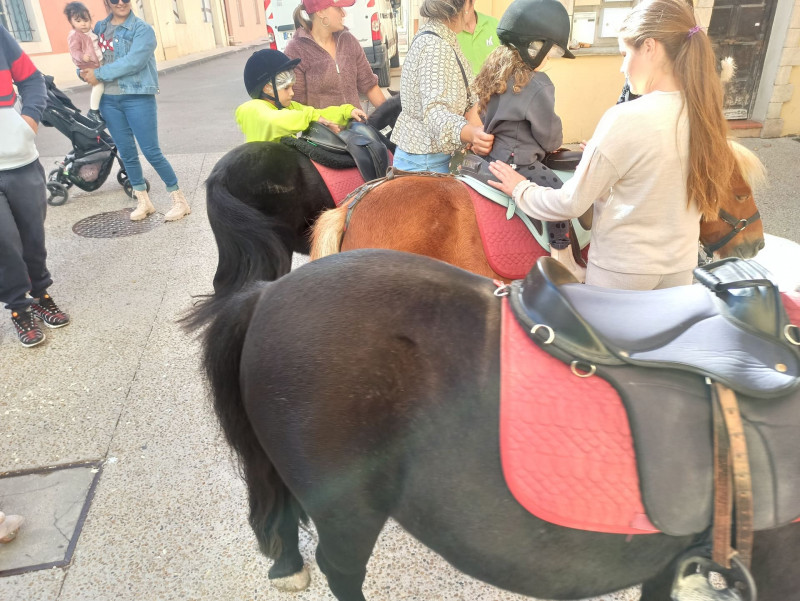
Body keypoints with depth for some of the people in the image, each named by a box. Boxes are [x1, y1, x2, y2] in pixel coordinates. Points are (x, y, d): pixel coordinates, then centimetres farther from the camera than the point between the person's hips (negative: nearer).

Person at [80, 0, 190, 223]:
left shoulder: (142, 29, -5)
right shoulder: (99, 28, 11)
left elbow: (133, 61, -17)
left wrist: (99, 74, -14)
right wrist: (85, 72, -2)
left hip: (138, 98, -5)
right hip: (108, 100, 5)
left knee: (151, 151, -6)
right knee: (126, 153, 9)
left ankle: (179, 200, 6)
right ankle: (143, 201, 20)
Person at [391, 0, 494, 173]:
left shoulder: (444, 39, 10)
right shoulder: (434, 46, -21)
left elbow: (467, 97, 6)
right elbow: (435, 111, -32)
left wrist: (477, 134, -14)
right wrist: (472, 134, -50)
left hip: (435, 154, 9)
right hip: (425, 161, -9)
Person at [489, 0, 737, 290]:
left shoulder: (625, 119, -23)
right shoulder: (705, 115, -3)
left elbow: (570, 203, -18)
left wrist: (520, 189, 0)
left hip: (623, 267, -6)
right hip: (681, 263, 6)